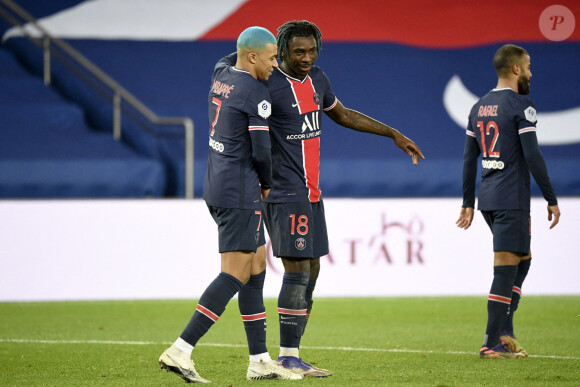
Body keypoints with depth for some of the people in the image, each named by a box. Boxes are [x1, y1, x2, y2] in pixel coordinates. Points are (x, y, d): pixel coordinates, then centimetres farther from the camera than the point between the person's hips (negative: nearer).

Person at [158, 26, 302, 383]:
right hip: (239, 192, -9)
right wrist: (267, 185, 4)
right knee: (236, 274, -10)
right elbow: (261, 152, -16)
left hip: (217, 187, 9)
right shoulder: (257, 95, -15)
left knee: (257, 267, 13)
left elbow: (229, 62, 36)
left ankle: (260, 360, 13)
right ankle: (181, 351, -17)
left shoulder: (221, 76, 9)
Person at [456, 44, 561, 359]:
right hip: (512, 199, -8)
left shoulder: (479, 107, 14)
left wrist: (468, 203, 20)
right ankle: (492, 344, -8)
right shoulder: (520, 105, -10)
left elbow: (469, 159, 16)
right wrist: (551, 200, -10)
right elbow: (532, 156, -15)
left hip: (487, 199, 8)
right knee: (505, 269, -6)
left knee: (522, 260, 19)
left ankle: (504, 332, 10)